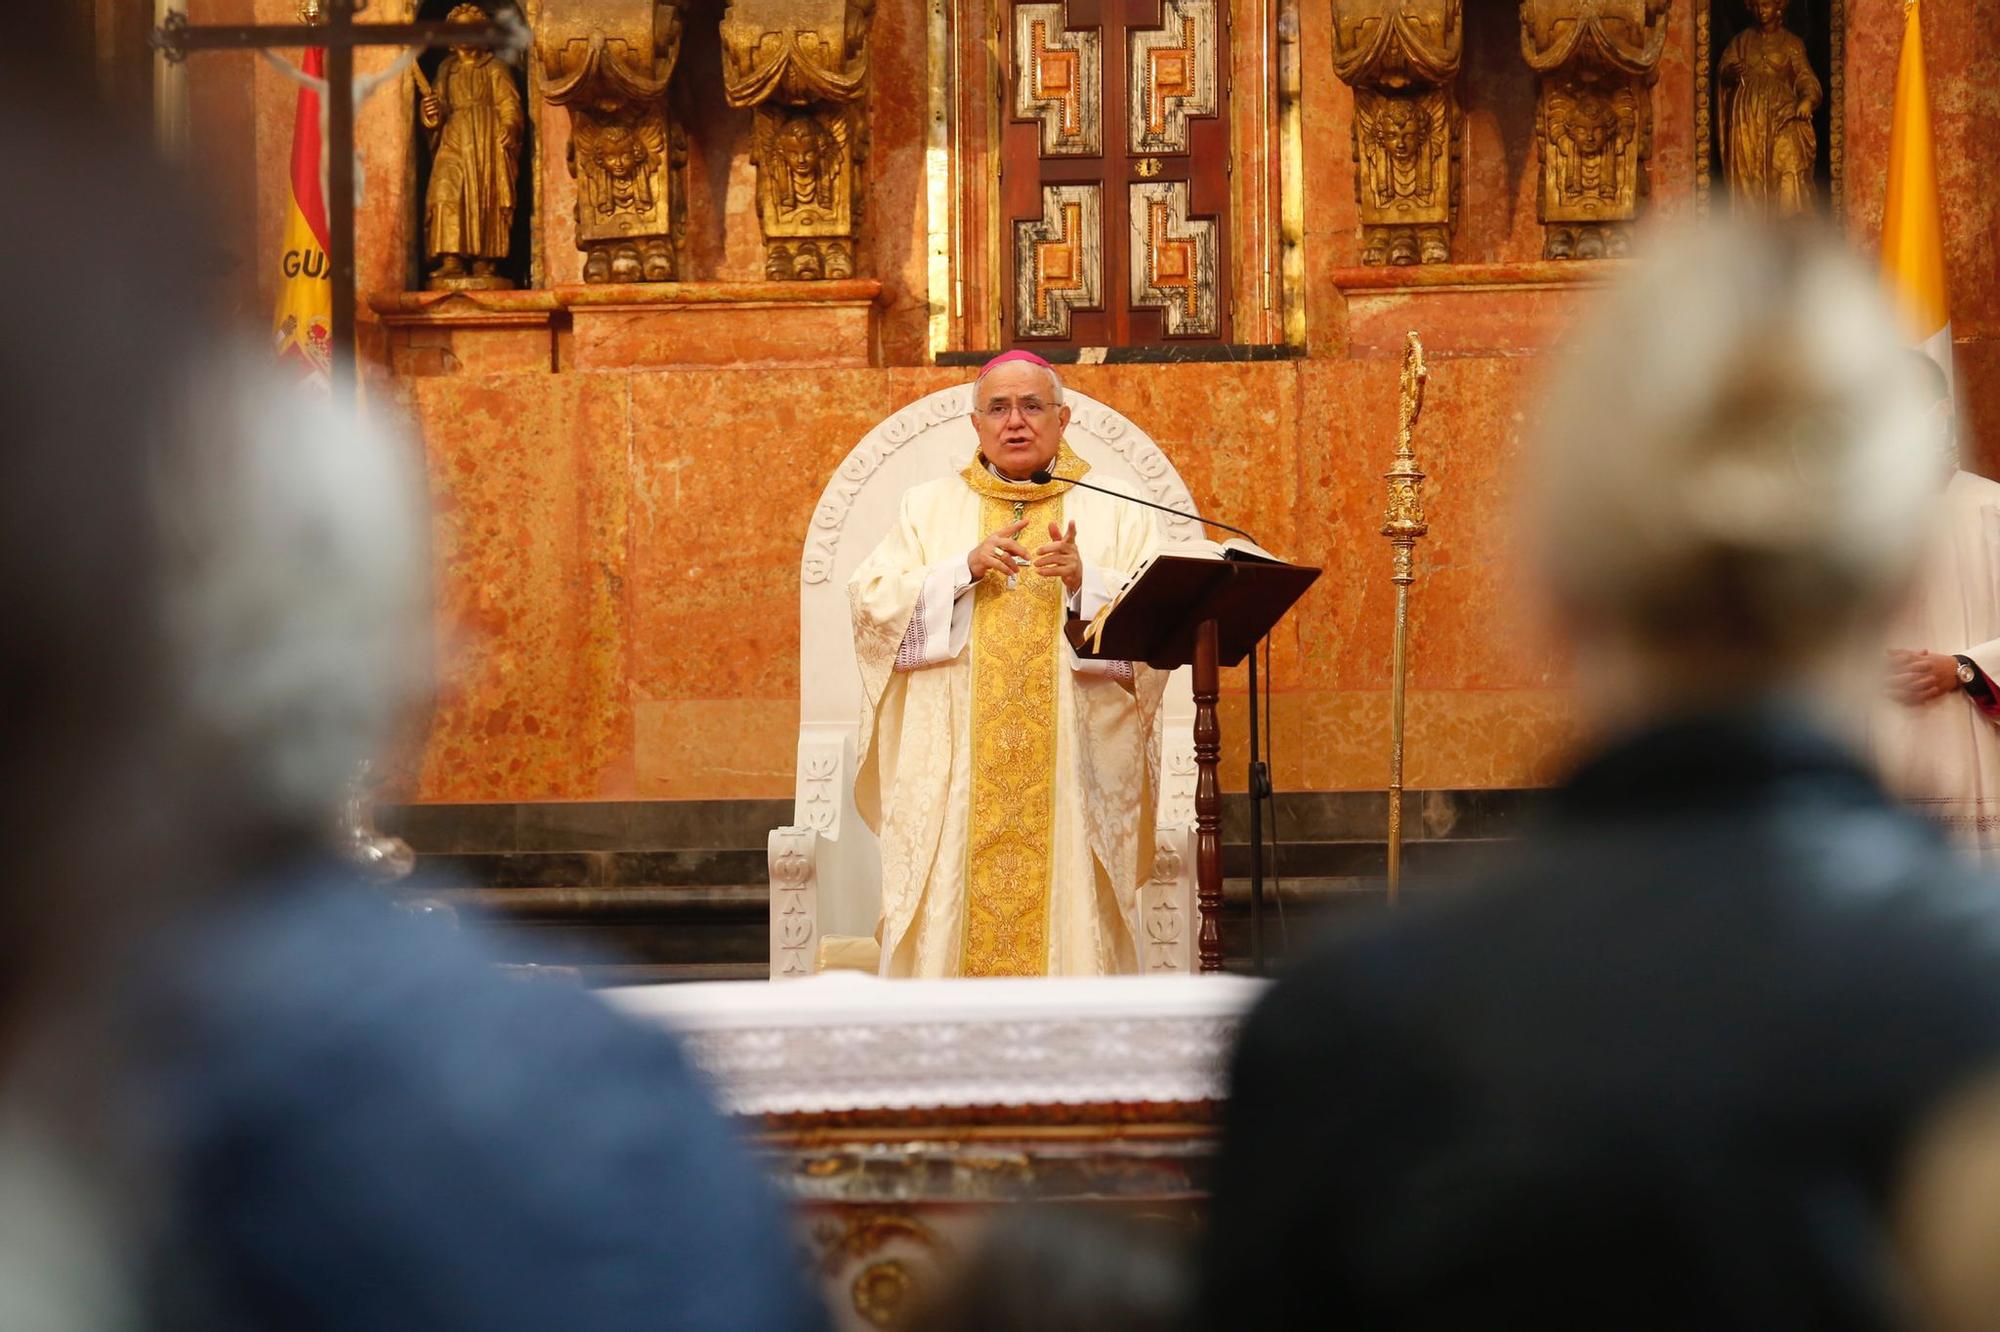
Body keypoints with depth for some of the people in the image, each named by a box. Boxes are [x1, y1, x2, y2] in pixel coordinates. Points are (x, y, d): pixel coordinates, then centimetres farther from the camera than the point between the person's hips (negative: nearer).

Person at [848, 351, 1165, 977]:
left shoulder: (1114, 512, 10)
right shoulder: (929, 508, 13)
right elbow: (870, 606, 1)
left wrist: (1086, 582, -19)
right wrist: (964, 570, -12)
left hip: (1075, 767, 0)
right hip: (951, 772, 1)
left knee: (1070, 922, -5)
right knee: (951, 915, -5)